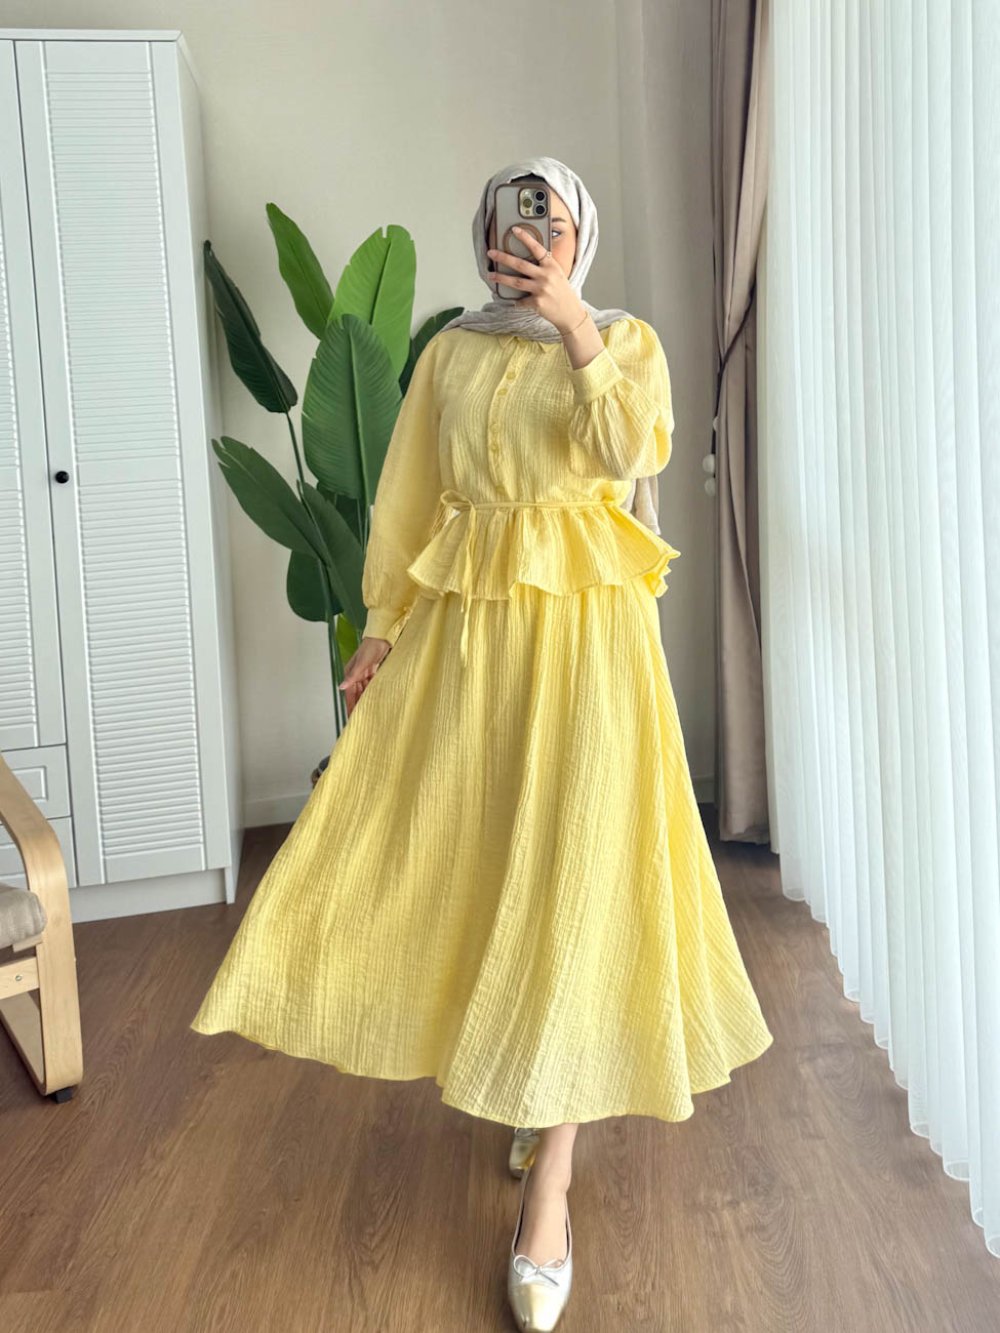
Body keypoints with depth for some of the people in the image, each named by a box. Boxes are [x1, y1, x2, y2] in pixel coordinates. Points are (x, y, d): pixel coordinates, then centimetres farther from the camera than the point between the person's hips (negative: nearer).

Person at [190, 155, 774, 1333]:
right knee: (456, 859, 4)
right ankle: (518, 1085, 32)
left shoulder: (626, 339, 5)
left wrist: (576, 328, -18)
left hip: (584, 630, -3)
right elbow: (408, 500, 9)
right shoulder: (452, 352, 11)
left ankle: (547, 1187, 2)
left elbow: (634, 453, -15)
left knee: (570, 881, -6)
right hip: (464, 629, 3)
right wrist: (381, 631, 4)